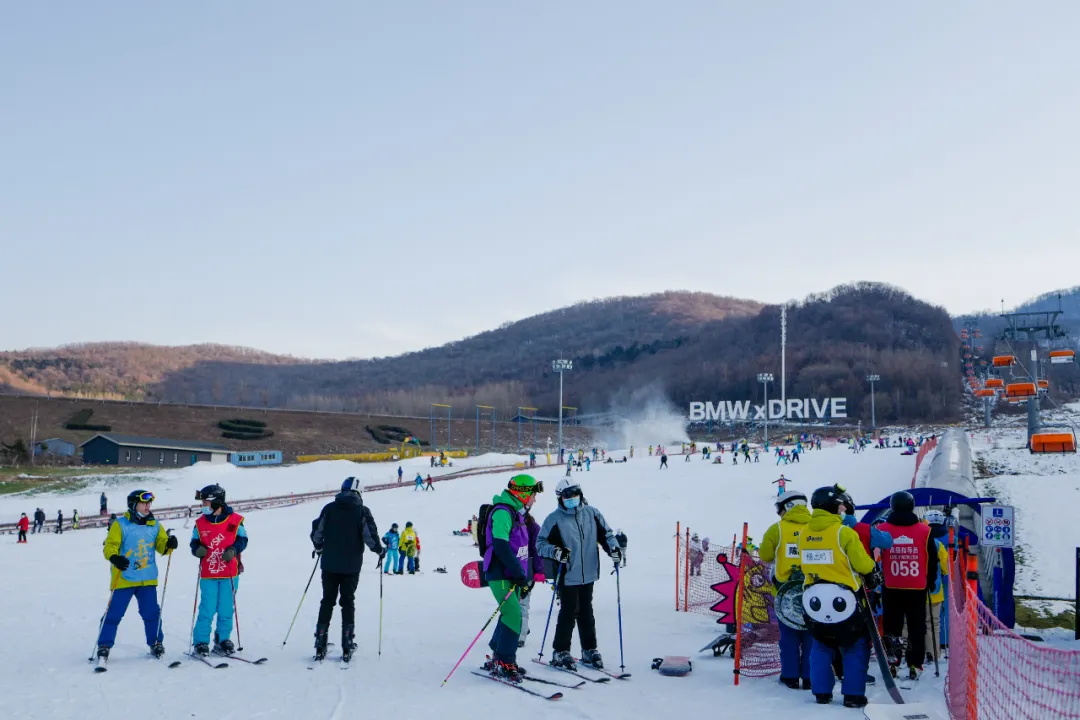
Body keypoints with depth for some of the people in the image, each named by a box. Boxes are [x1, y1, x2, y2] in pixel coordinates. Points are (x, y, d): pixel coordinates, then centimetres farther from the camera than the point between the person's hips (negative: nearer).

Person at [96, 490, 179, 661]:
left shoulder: (155, 525, 9)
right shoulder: (120, 524, -4)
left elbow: (161, 545, 9)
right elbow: (110, 546, -9)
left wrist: (169, 544, -14)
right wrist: (114, 557, -30)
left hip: (148, 579, 4)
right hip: (124, 578, -3)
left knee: (151, 613, 6)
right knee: (114, 613, 0)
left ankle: (155, 643, 19)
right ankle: (104, 645, 12)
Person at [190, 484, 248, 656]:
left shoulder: (235, 520, -3)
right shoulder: (200, 523, 4)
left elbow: (242, 539, 4)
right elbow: (195, 542, 11)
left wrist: (233, 550, -13)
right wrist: (197, 549, -11)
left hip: (230, 573, -1)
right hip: (208, 574, 1)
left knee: (226, 609, 5)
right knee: (207, 610, -1)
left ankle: (223, 640, 20)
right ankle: (201, 642, 11)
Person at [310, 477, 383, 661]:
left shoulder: (329, 508, 0)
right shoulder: (362, 511, -6)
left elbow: (316, 532, 1)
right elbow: (370, 536, -10)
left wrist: (319, 548, 21)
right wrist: (379, 551, 9)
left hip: (329, 564, 2)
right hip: (351, 565, -1)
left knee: (327, 601, 10)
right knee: (348, 603, 7)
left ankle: (320, 647, 7)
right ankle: (347, 648, 4)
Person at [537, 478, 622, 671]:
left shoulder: (592, 514, 5)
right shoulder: (555, 519, -7)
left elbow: (605, 533, 13)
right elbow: (540, 543, -6)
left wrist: (614, 548, -5)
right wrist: (555, 552, -23)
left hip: (588, 574, 4)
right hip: (567, 576, -4)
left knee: (586, 614, 14)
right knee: (569, 613, -2)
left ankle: (589, 651, 25)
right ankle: (560, 652, 10)